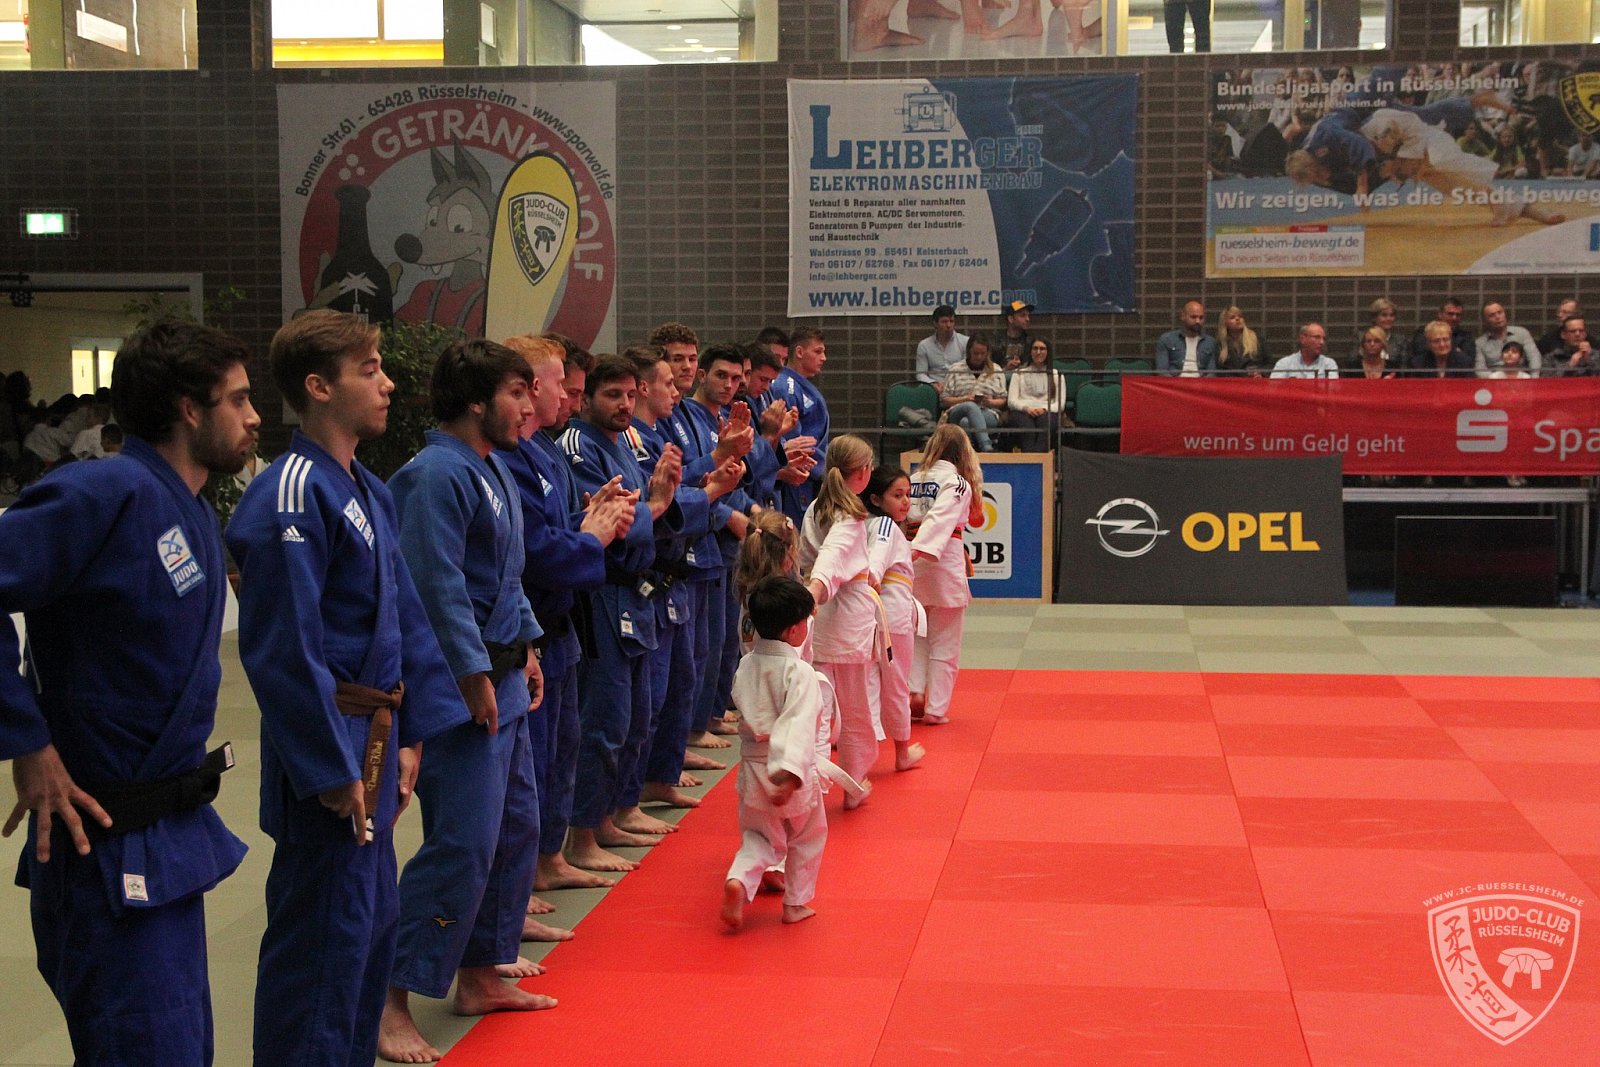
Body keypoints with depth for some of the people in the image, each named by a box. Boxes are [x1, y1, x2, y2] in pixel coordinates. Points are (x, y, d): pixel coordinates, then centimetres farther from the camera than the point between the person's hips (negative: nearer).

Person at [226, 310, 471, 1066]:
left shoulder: (369, 493, 11)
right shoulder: (291, 500, -19)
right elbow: (282, 650, -22)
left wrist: (410, 735, 11)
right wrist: (333, 770, -20)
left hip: (373, 744, 10)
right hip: (329, 755, -10)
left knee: (371, 924, 19)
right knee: (323, 938, -1)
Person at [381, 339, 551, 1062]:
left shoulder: (492, 468, 13)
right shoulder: (437, 475, -18)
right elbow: (438, 586, -23)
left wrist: (525, 646, 17)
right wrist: (474, 675, -21)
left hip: (502, 676, 10)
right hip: (462, 685, -10)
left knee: (516, 827, 16)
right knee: (462, 844, -10)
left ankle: (481, 975, 29)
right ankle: (390, 1003, 0)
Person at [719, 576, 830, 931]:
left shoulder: (745, 666, -1)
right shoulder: (801, 673, -20)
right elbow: (799, 726, -31)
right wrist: (789, 774, -39)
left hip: (752, 766, 5)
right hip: (792, 772, -5)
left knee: (758, 837, 19)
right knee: (808, 838, 20)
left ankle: (738, 881, -8)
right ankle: (796, 903, 26)